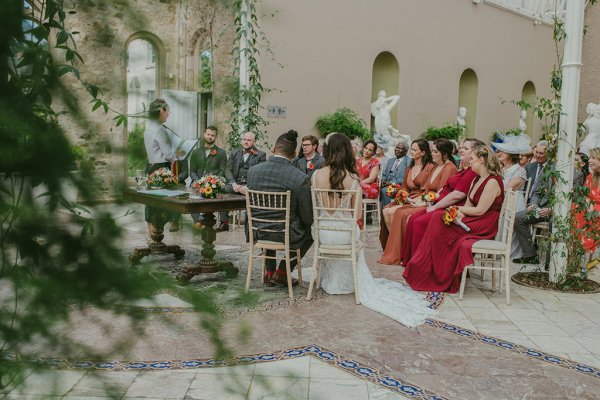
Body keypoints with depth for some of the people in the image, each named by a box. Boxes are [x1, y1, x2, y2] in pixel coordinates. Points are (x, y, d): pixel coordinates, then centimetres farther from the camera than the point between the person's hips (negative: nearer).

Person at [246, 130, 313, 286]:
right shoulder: (301, 178, -19)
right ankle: (281, 273, 24)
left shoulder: (253, 170, -8)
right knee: (311, 230, 27)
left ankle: (270, 273, 39)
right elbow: (307, 218, -12)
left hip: (258, 234, 4)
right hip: (287, 236, -4)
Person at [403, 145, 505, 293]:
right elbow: (468, 205, 11)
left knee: (439, 224, -20)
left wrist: (459, 209, -4)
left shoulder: (492, 182, -14)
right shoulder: (476, 180, 16)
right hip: (471, 220, 8)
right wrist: (460, 214, -12)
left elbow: (480, 210, -18)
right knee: (438, 219, -13)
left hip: (485, 226, -8)